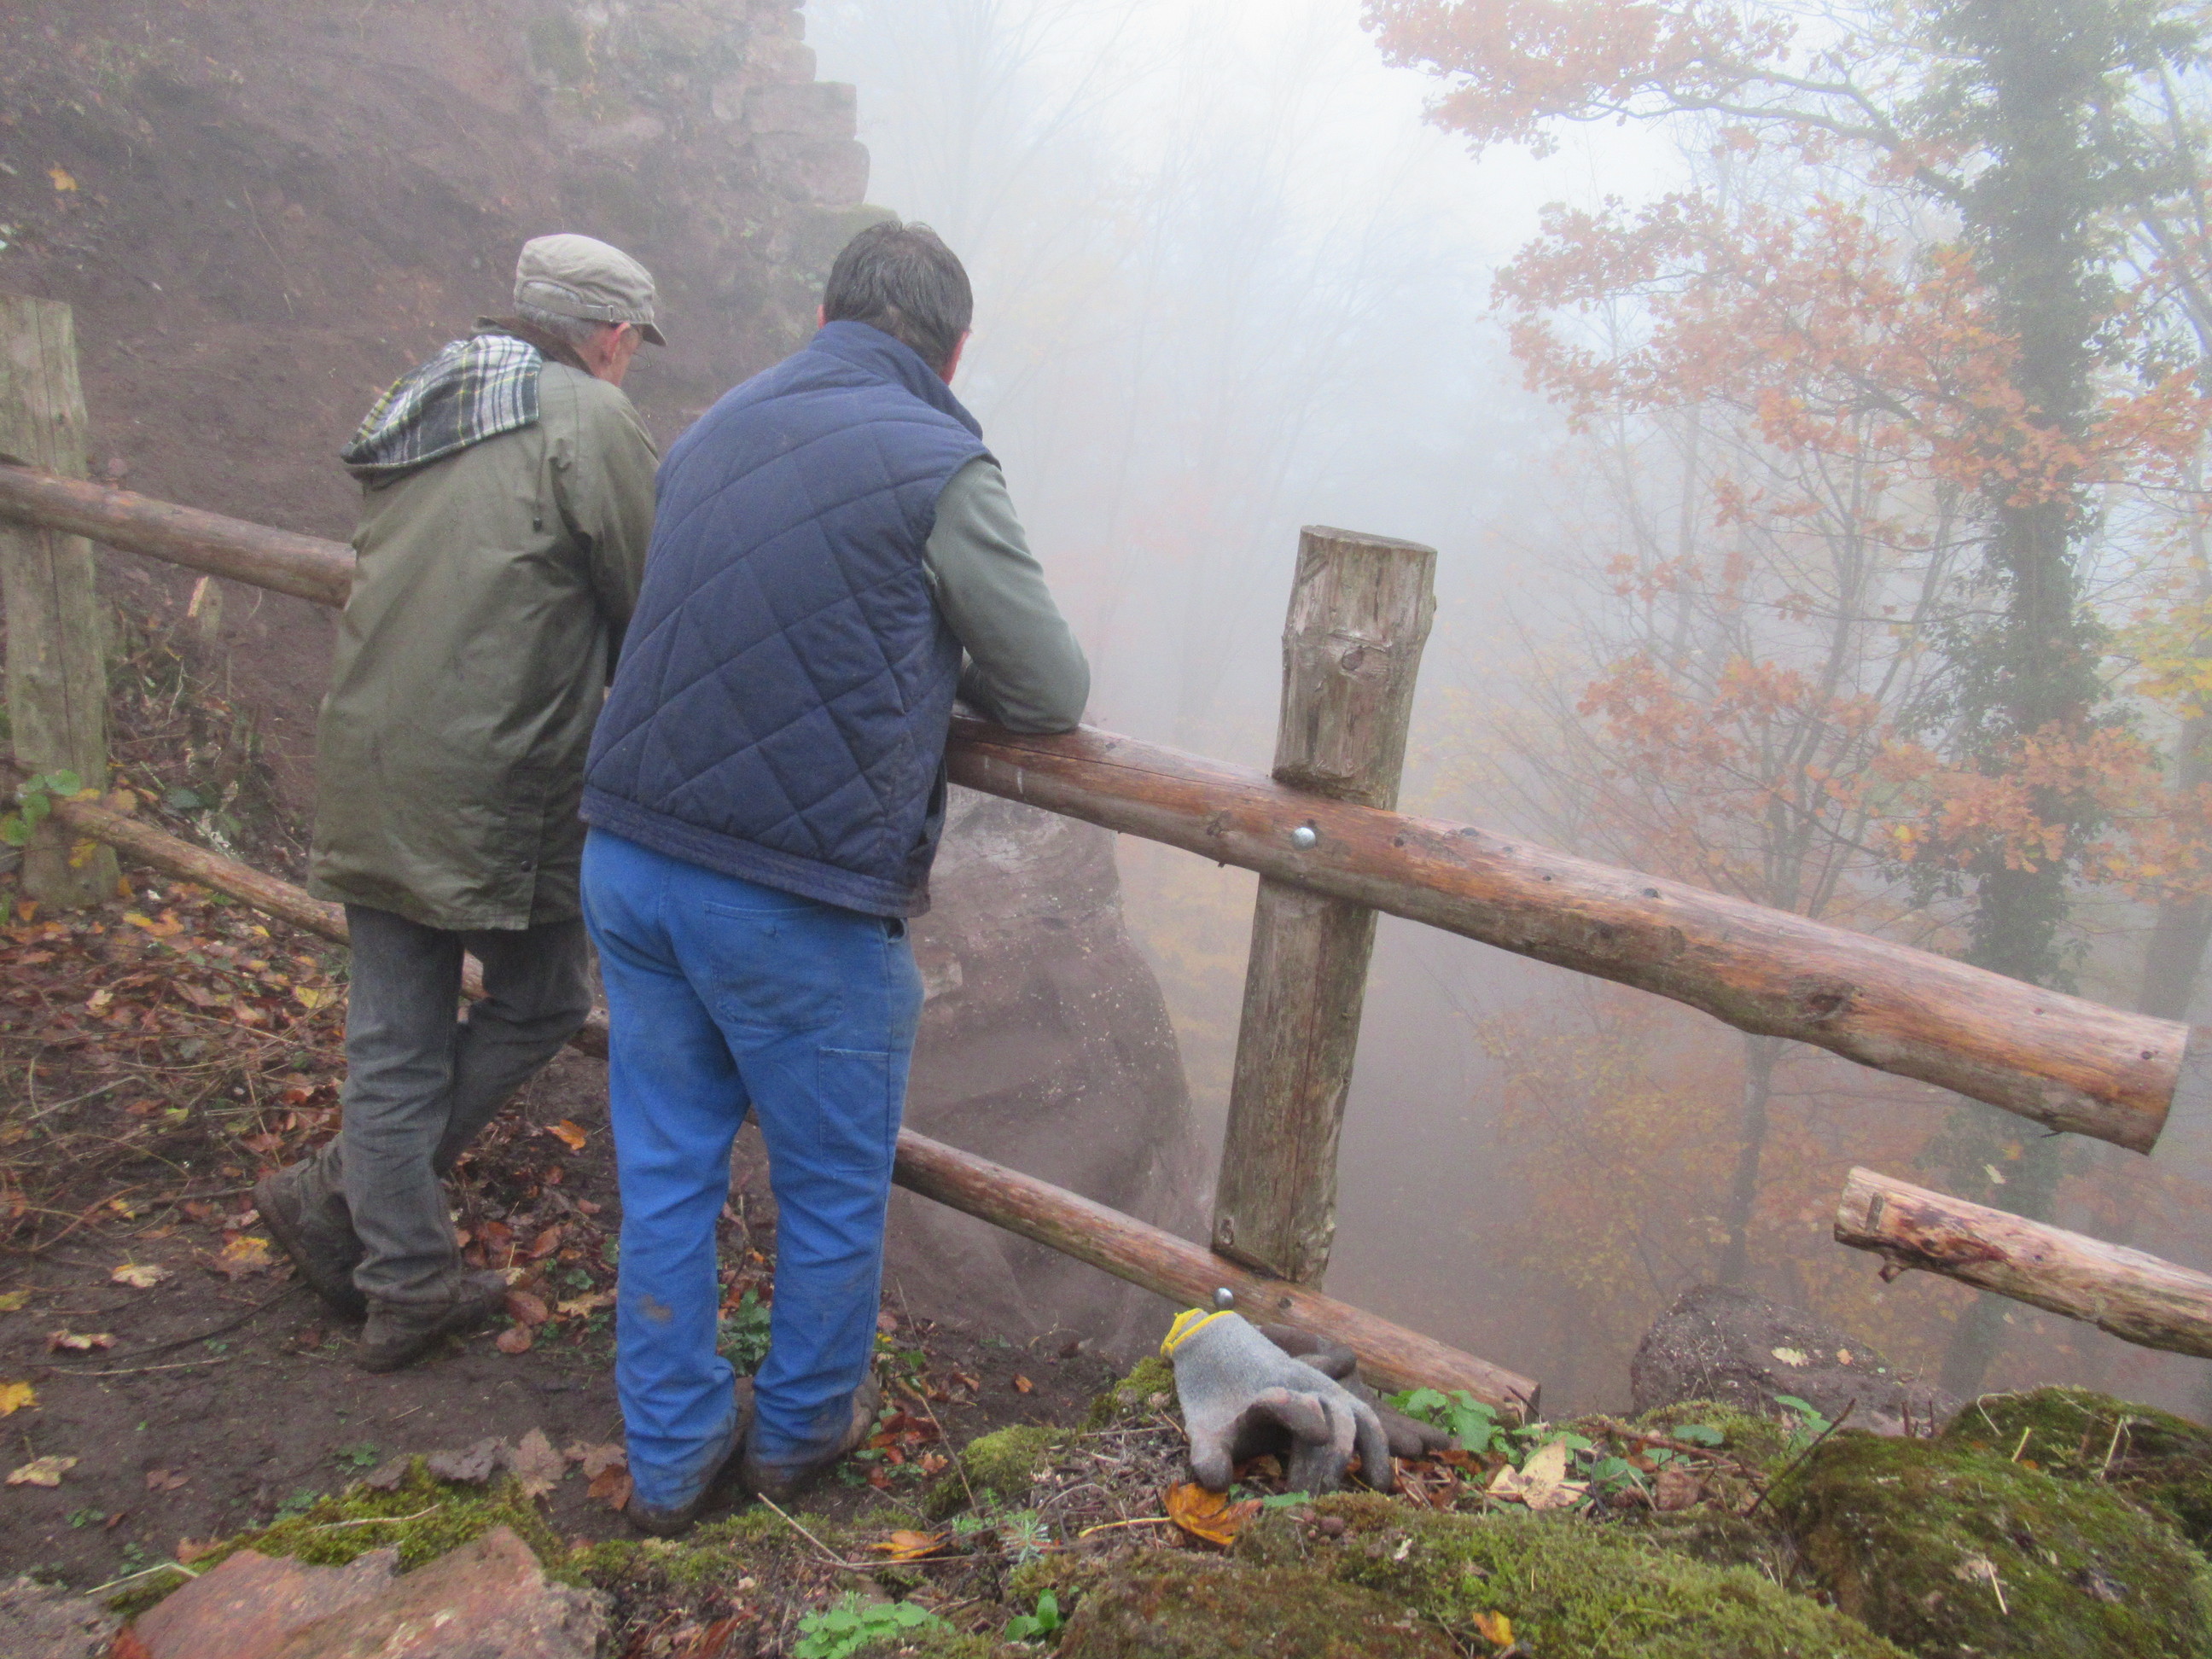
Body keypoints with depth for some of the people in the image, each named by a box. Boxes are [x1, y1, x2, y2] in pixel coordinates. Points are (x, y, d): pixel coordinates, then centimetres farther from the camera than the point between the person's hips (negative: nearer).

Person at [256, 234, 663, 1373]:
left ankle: (404, 1282, 25)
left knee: (393, 1043, 13)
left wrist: (586, 663, 21)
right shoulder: (585, 416, -8)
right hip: (496, 797, -8)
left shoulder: (418, 413, 17)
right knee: (539, 1002, 14)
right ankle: (340, 1195, 16)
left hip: (366, 788, 8)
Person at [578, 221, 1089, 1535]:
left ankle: (672, 1453, 34)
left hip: (629, 858, 7)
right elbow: (1055, 694, -3)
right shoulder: (940, 467, -9)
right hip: (790, 899, -6)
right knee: (835, 1189, 16)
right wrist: (954, 662, 18)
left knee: (667, 1170, 18)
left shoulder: (717, 430, 13)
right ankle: (804, 1429, 37)